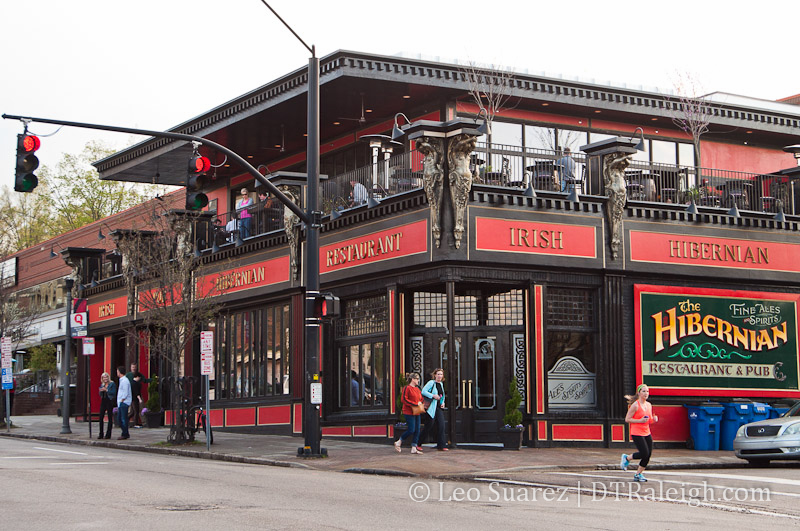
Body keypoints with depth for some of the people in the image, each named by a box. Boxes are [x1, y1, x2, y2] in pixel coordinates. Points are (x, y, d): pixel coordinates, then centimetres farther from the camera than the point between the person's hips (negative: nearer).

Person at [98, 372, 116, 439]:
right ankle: (101, 434, 5)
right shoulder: (102, 384, 17)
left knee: (110, 418, -2)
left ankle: (108, 434, 1)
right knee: (101, 417, 0)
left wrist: (106, 390, -18)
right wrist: (101, 391, -2)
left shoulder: (112, 384, -2)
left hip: (110, 401, -6)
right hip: (103, 401, 6)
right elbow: (100, 395, 19)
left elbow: (114, 393, -12)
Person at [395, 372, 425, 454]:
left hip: (416, 412, 8)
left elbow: (421, 398, 30)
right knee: (411, 430, -11)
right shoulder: (407, 388, -9)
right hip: (409, 412, -8)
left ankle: (414, 448, 6)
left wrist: (421, 403, 8)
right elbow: (403, 399, -17)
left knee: (417, 430, 2)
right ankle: (398, 443, 7)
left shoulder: (417, 389, 16)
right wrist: (415, 404, -19)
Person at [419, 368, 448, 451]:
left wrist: (443, 402, 11)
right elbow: (423, 391, -17)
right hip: (431, 408, -7)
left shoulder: (441, 384, 14)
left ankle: (441, 446, -1)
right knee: (429, 427, -1)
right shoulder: (431, 383, -8)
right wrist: (433, 396, -21)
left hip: (439, 407, 7)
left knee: (441, 426, -3)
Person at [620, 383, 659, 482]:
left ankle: (638, 474, 16)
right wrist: (640, 421, -21)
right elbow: (627, 419, -12)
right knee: (644, 454, -13)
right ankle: (626, 458, 12)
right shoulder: (635, 405, -12)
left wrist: (653, 419, -2)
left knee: (648, 455, 2)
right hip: (637, 433, -7)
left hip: (647, 433, 7)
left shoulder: (649, 405, 10)